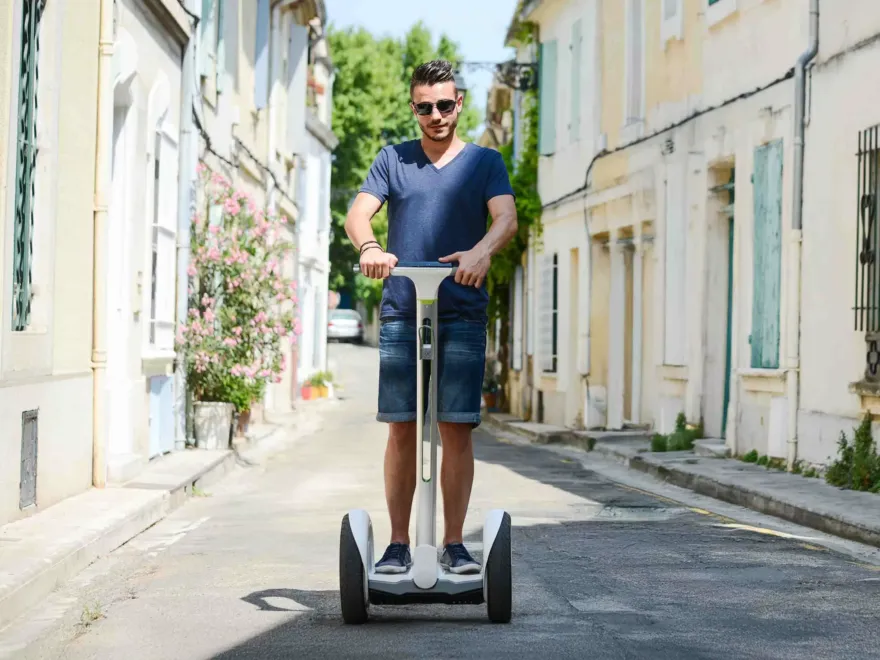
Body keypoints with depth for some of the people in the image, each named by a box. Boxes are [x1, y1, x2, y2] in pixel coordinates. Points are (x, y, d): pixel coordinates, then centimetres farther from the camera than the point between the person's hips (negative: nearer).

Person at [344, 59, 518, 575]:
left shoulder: (485, 162, 10)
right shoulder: (393, 160, 13)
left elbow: (506, 219, -6)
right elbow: (358, 213, 0)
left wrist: (482, 250, -29)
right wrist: (369, 247, -24)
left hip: (463, 314, -1)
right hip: (400, 314, 1)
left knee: (457, 430, -2)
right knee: (402, 430, 1)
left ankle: (454, 544, 5)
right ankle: (399, 545, 7)